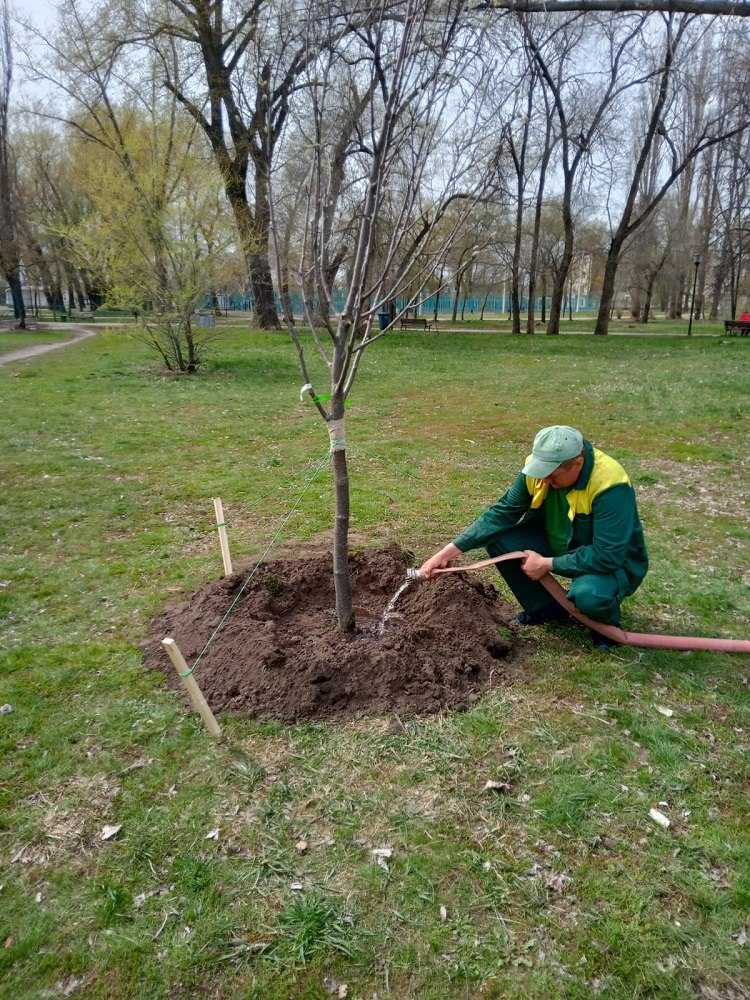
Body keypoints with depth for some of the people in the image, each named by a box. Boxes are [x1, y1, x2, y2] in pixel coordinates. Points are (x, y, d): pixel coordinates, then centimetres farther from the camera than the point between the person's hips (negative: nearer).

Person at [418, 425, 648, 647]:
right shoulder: (539, 468, -17)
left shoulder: (610, 485, -33)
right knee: (498, 540, -14)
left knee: (589, 593, -39)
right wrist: (449, 551, -21)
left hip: (615, 563, -5)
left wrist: (547, 564, -27)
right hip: (559, 545, 6)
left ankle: (607, 619, 1)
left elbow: (607, 557, -34)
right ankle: (546, 608, 7)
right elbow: (501, 513, -13)